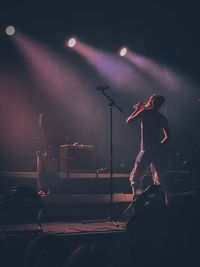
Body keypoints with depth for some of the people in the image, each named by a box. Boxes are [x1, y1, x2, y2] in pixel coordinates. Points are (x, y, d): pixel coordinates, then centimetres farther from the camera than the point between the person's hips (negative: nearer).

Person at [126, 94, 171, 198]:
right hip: (160, 152, 5)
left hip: (147, 151, -5)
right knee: (159, 178, 20)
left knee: (135, 177, 4)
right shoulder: (162, 118, 9)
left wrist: (137, 109, 16)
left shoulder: (145, 112, -3)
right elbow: (168, 136, 11)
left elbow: (128, 121, 5)